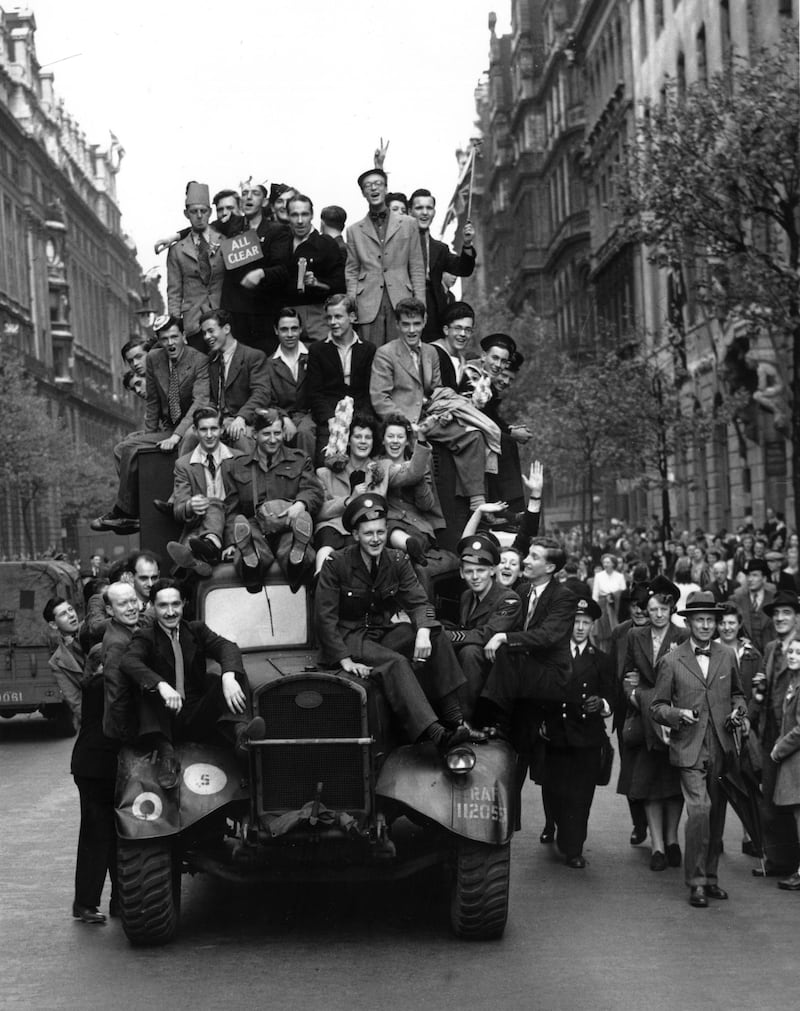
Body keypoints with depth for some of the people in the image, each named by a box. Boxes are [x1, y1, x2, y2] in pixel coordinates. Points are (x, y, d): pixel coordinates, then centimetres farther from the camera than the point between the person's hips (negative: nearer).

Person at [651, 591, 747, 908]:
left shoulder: (727, 656, 9)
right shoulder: (671, 662, -1)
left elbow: (736, 693, 23)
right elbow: (657, 707, 3)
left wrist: (738, 711, 3)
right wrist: (679, 714, -16)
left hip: (721, 747, 4)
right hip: (690, 748, -4)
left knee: (716, 814, 9)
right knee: (699, 810, -16)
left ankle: (710, 876, 22)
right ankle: (696, 882, -8)